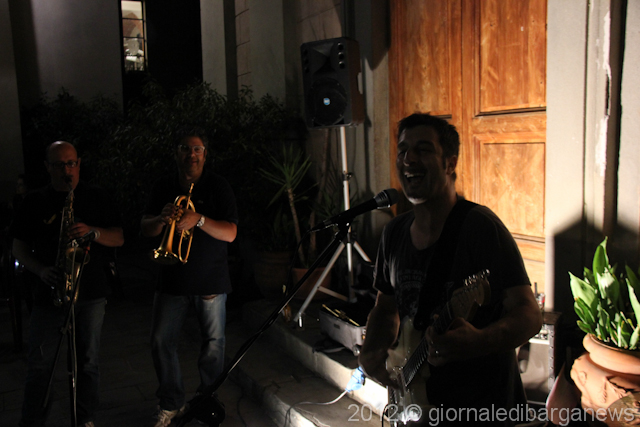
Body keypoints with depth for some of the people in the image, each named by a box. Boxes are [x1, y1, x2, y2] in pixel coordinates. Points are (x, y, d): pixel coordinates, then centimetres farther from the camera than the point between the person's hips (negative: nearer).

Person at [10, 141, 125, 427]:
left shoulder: (97, 199, 4)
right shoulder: (34, 202, 5)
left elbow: (119, 238, 1)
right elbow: (19, 247, 6)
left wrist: (92, 231, -19)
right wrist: (41, 270, -12)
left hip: (90, 294, 0)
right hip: (49, 293, 0)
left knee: (87, 362, 9)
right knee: (39, 365, 5)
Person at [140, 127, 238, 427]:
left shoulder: (218, 186, -3)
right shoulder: (164, 188, 7)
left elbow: (230, 233, -11)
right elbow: (144, 230, 4)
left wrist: (199, 219, -26)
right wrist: (162, 219, -17)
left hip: (210, 280, -3)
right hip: (172, 279, 3)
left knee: (213, 344, 6)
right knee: (161, 342, 4)